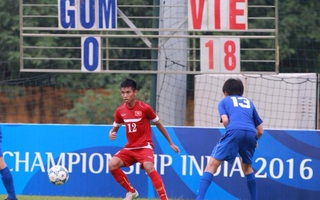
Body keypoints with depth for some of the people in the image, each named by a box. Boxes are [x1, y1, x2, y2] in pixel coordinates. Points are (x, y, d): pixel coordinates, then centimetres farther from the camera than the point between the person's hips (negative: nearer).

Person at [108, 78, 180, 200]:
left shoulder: (144, 108, -10)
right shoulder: (120, 111, 1)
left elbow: (158, 124, 3)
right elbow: (115, 127, 17)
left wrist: (171, 143, 9)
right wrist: (111, 134, -9)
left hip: (144, 146, -5)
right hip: (129, 148, 5)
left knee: (148, 167, -32)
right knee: (112, 164, -15)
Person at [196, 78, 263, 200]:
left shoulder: (224, 101, 25)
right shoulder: (249, 103, 33)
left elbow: (225, 120, 4)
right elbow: (260, 131, 30)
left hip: (234, 131, -4)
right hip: (251, 134, 4)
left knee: (212, 165, -4)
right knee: (246, 166, 29)